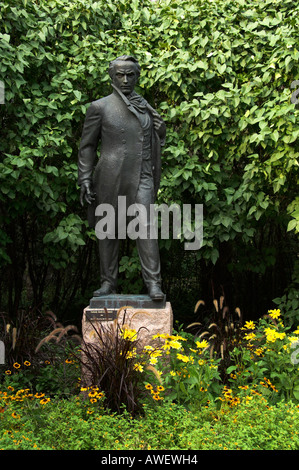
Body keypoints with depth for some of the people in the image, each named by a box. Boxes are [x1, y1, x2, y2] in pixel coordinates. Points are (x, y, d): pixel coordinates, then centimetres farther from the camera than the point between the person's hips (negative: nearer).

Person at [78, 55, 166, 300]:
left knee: (146, 226, -12)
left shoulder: (146, 108, 12)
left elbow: (154, 145, 19)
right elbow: (87, 146, 4)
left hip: (140, 178, 1)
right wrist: (85, 180, -5)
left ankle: (153, 283, -13)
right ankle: (108, 281, 16)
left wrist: (155, 182, 17)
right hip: (109, 178, -1)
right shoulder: (100, 107, 3)